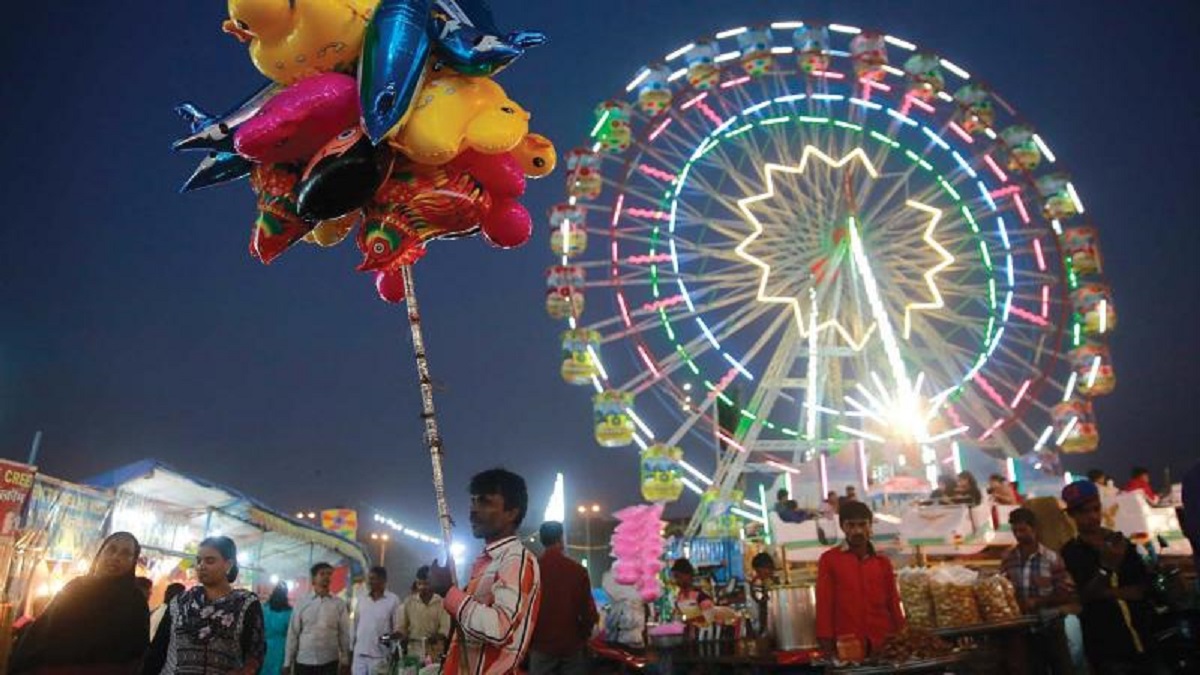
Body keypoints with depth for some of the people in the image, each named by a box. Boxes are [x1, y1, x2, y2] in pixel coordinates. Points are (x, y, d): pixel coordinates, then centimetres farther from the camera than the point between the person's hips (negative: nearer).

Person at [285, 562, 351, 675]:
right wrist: (287, 662, 1)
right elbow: (292, 633, 2)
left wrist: (345, 661, 2)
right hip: (303, 662, 0)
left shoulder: (339, 604, 2)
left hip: (329, 662, 0)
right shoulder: (302, 603, 2)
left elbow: (344, 633, 3)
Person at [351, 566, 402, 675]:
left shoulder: (393, 600, -5)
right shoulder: (361, 599, 7)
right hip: (359, 653, 4)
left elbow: (398, 628, -3)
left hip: (379, 655, -4)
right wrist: (351, 648, 10)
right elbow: (355, 625, 12)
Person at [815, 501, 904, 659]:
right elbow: (824, 604, -2)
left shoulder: (883, 563, 11)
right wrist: (826, 645, -6)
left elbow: (893, 605, 15)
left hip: (883, 644, 3)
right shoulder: (829, 559, 1)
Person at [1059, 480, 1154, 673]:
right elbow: (1084, 595, -16)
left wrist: (1107, 592, -12)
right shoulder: (1071, 552, -6)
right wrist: (1107, 566, -30)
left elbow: (1142, 588, 3)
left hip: (1141, 640, 4)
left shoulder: (1121, 542, 8)